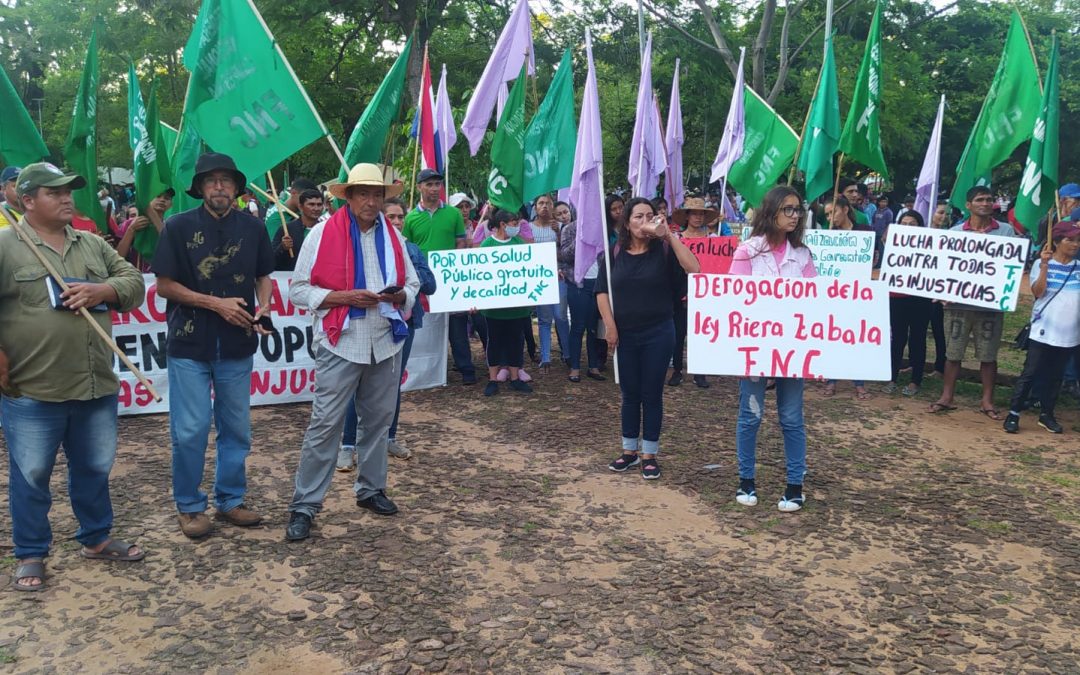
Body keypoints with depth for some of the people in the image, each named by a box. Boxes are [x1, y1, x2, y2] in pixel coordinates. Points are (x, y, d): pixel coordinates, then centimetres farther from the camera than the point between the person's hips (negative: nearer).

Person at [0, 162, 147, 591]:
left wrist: (103, 290, -10)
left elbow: (133, 282, 10)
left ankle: (96, 539, 35)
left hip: (96, 387, 5)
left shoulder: (93, 246, 12)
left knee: (95, 469, 17)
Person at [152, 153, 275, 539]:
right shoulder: (179, 226, -5)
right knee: (190, 431, 0)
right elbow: (164, 285, -5)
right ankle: (189, 506, 18)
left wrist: (263, 308, -8)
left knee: (236, 428, 11)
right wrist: (216, 303, -14)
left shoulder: (252, 228, 3)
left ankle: (230, 500, 26)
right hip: (190, 345, -3)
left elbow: (264, 276, 13)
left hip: (236, 345, 3)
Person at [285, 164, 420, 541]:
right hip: (340, 344, -5)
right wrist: (346, 297, -18)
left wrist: (399, 295, -8)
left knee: (378, 420, 14)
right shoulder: (322, 234, -4)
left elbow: (412, 285, 16)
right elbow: (299, 290, -7)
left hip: (386, 343, 5)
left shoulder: (394, 237, 10)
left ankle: (370, 489, 31)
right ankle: (304, 505, 4)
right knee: (325, 424, -5)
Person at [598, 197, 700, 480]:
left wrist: (669, 234, -21)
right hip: (625, 334, 2)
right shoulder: (615, 253, 1)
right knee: (629, 393, 12)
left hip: (658, 333, -2)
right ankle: (629, 450, 25)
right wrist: (610, 325, -6)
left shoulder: (663, 249, -6)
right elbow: (602, 290, 4)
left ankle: (649, 454, 16)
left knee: (651, 394, 5)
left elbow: (694, 270, -21)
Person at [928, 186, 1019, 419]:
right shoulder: (955, 232, 5)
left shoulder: (1006, 231, 4)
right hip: (959, 301, 0)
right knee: (953, 352, 6)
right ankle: (947, 397, 16)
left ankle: (987, 400, 18)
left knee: (988, 355, 7)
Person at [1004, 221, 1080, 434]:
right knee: (1030, 373, -2)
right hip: (1043, 331, -4)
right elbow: (1037, 292, -15)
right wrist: (1044, 265, -20)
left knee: (1055, 376, 10)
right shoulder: (1042, 263, -2)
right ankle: (1013, 414, 3)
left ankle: (1046, 414, 21)